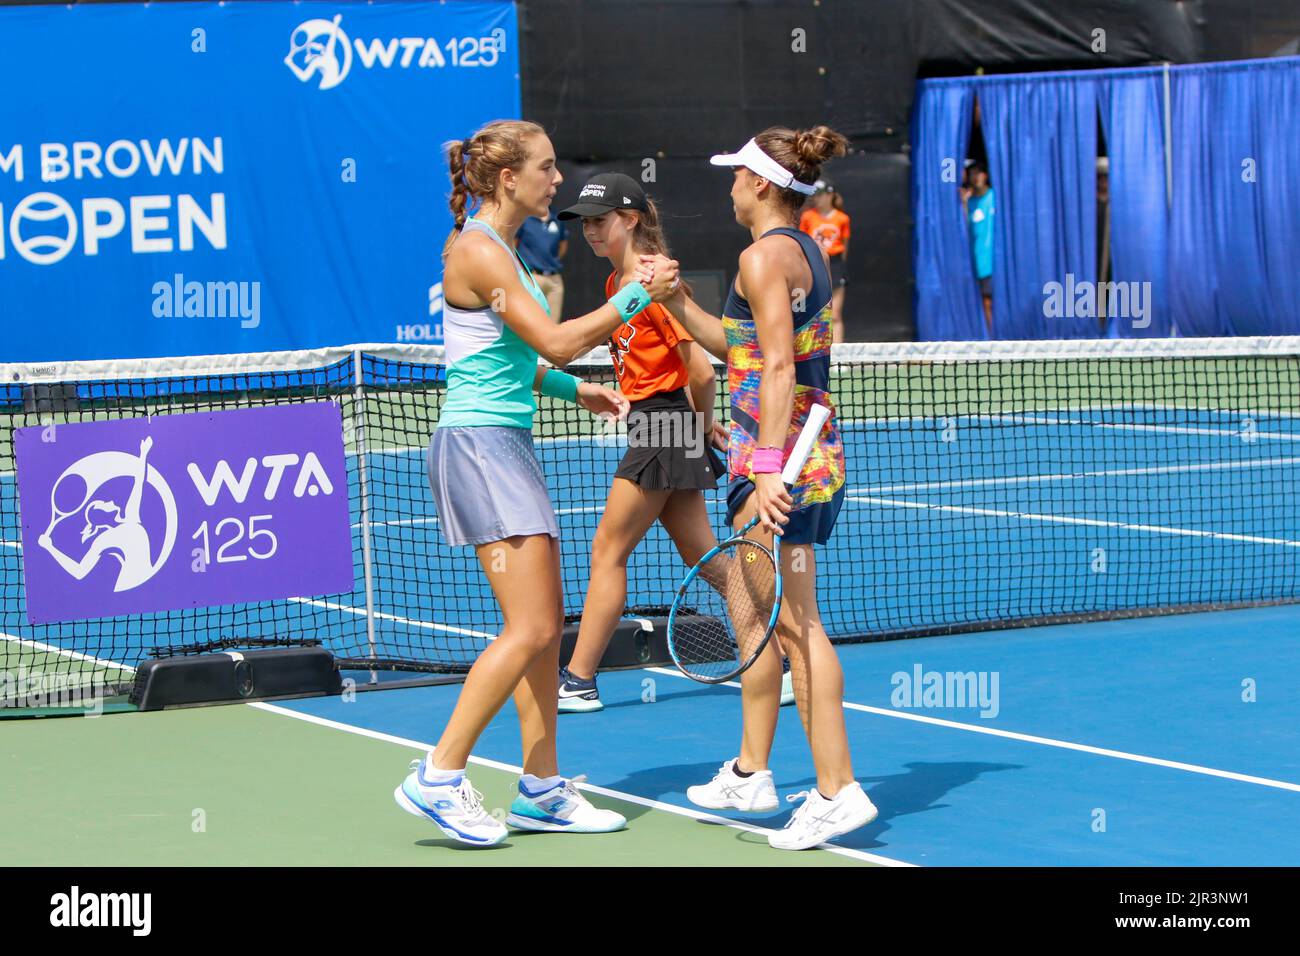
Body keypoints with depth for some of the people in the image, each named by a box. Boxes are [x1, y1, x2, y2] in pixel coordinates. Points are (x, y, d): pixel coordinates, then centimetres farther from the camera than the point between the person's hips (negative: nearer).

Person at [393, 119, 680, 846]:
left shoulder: (501, 251, 16)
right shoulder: (477, 251, -14)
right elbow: (556, 342, -18)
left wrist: (576, 390, 16)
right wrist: (637, 296, -11)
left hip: (507, 443, 10)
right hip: (480, 444, -10)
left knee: (547, 624, 9)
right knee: (530, 628, -13)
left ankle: (542, 790, 13)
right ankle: (439, 778, -7)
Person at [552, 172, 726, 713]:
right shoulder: (617, 281, 12)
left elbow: (703, 372, -19)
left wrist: (702, 424, -2)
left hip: (664, 424, -10)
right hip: (651, 424, 10)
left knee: (608, 552, -5)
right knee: (702, 556, 12)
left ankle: (579, 683, -1)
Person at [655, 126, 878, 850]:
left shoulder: (764, 256, -14)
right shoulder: (809, 253, 15)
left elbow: (778, 367, -22)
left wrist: (769, 469, -26)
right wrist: (674, 299, 20)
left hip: (780, 462, -10)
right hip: (815, 455, 10)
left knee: (794, 624, -8)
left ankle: (839, 790, -9)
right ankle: (751, 774, 28)